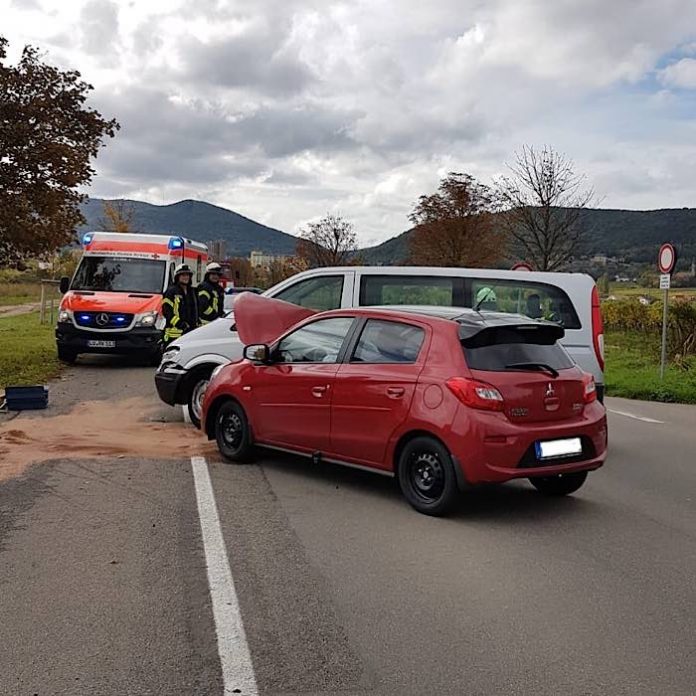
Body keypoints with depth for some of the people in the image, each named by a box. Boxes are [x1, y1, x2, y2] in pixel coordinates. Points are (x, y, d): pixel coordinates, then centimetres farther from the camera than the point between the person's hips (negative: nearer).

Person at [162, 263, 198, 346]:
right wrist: (178, 323, -19)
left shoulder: (192, 291, 20)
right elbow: (166, 310, -12)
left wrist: (195, 324, 17)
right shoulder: (171, 291, -4)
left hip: (190, 331, 8)